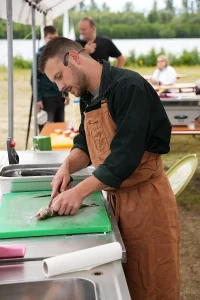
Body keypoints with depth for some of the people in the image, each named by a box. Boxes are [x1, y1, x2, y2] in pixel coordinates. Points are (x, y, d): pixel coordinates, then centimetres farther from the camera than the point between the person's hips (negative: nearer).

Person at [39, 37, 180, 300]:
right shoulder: (88, 97, 8)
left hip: (146, 198, -8)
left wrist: (80, 191, -24)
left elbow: (125, 155, -27)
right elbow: (85, 143, 15)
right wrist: (68, 165, -6)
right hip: (117, 196, 8)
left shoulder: (128, 87, -21)